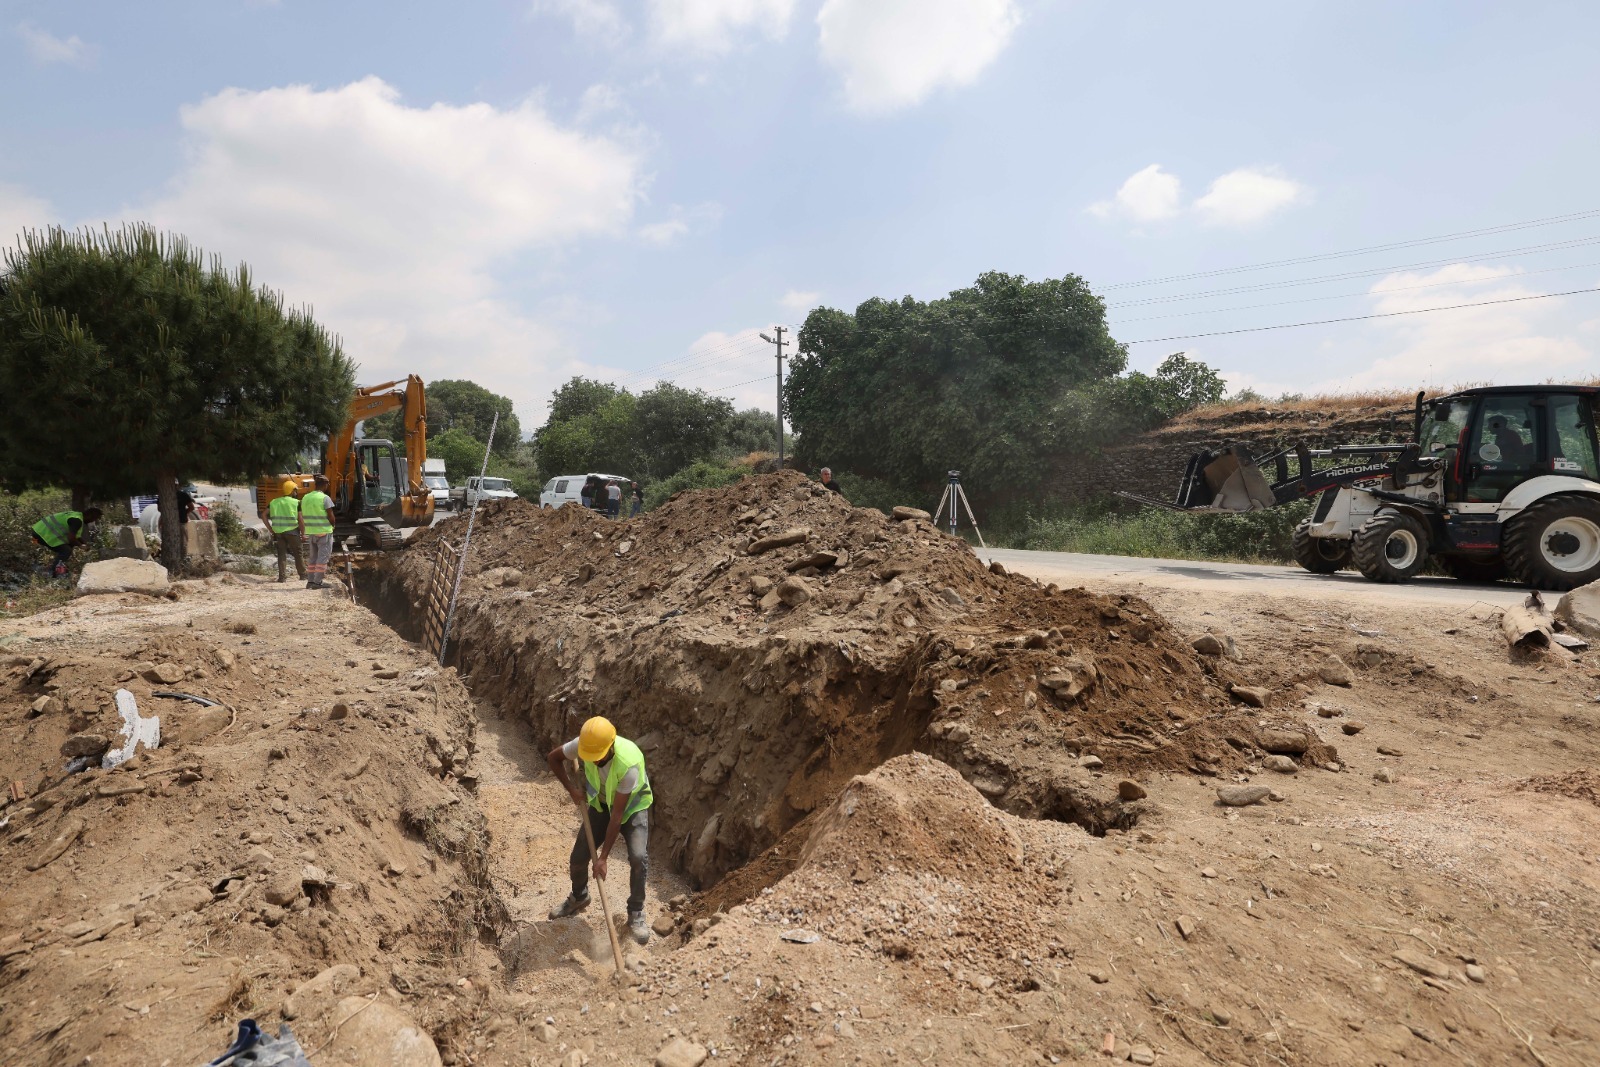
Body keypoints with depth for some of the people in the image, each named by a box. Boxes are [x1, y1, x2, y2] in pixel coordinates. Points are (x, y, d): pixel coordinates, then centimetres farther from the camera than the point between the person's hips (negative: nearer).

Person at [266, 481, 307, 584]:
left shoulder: (274, 502, 10)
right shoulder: (297, 502, -2)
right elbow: (300, 519, -7)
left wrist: (271, 530, 8)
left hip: (278, 532, 3)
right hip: (292, 531, -3)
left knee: (282, 554, 8)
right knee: (298, 553, 10)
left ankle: (282, 576, 2)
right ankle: (303, 575, 17)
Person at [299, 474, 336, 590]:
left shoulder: (305, 498, 6)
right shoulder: (324, 498, -14)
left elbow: (303, 516, 8)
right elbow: (330, 516, -15)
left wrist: (303, 532, 15)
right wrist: (333, 525, 4)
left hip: (310, 532, 6)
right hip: (324, 532, -6)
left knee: (312, 557, 15)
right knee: (323, 557, -1)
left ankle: (310, 581, 17)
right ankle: (317, 582, -3)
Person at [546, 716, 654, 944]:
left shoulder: (629, 764, -40)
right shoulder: (583, 744, -28)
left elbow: (617, 814, -34)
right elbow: (553, 757, -5)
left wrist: (603, 857, -29)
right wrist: (571, 789, -14)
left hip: (633, 806, -4)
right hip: (600, 804, 4)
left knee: (639, 857, -24)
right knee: (578, 856, 2)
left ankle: (636, 914, -2)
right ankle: (579, 898, 34)